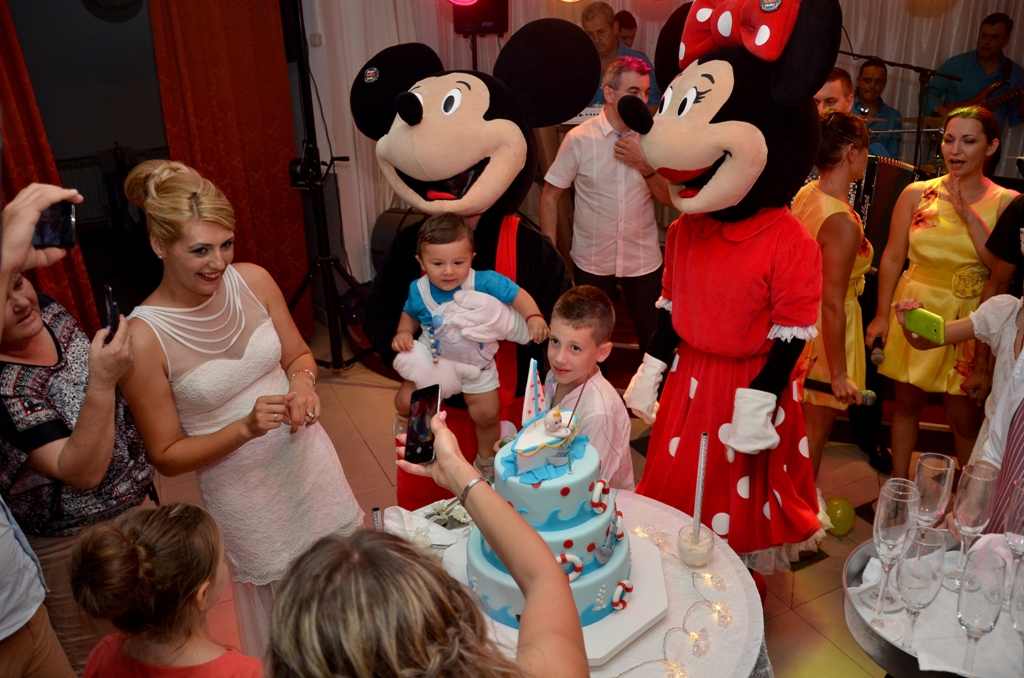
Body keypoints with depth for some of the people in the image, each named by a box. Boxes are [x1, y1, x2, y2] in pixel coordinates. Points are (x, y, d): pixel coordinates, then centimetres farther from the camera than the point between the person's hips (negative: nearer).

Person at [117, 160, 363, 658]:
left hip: (310, 459, 4)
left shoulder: (253, 281, -10)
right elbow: (167, 457, -12)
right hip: (245, 492, -4)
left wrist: (302, 383, -15)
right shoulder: (145, 338, -21)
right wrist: (246, 428, -24)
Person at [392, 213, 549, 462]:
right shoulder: (418, 290, -17)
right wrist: (403, 333, -14)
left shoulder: (484, 282, -28)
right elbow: (410, 313, 4)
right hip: (432, 360, 1)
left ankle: (485, 460, 37)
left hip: (478, 365, -1)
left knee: (487, 416, 5)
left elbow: (517, 295, -21)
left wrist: (534, 317, -37)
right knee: (405, 401, -2)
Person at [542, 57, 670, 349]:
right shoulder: (579, 139, -9)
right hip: (592, 260, -1)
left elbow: (672, 199, -2)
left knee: (654, 337, 9)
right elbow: (550, 196, -4)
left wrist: (644, 165, -17)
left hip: (644, 259, 1)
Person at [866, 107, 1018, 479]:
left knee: (964, 418, 5)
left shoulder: (1006, 203, -3)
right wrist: (882, 315, 2)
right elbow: (892, 257, 3)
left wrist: (969, 215, -18)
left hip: (969, 322, -1)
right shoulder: (916, 193, 0)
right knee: (907, 403, 12)